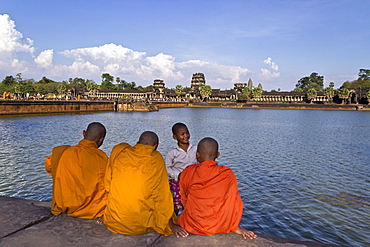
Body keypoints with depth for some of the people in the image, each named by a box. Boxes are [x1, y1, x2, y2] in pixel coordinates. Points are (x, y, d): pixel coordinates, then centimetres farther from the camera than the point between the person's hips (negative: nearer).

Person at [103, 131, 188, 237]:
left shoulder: (118, 151, 1)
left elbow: (107, 185, 9)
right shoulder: (156, 158, -6)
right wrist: (170, 224, 6)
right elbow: (162, 194, -4)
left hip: (113, 223, 3)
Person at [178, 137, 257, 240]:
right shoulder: (227, 174, -12)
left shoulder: (188, 172, -9)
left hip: (191, 225, 0)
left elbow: (184, 201, 4)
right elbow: (234, 202, -8)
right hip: (217, 227, 0)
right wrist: (235, 227, 6)